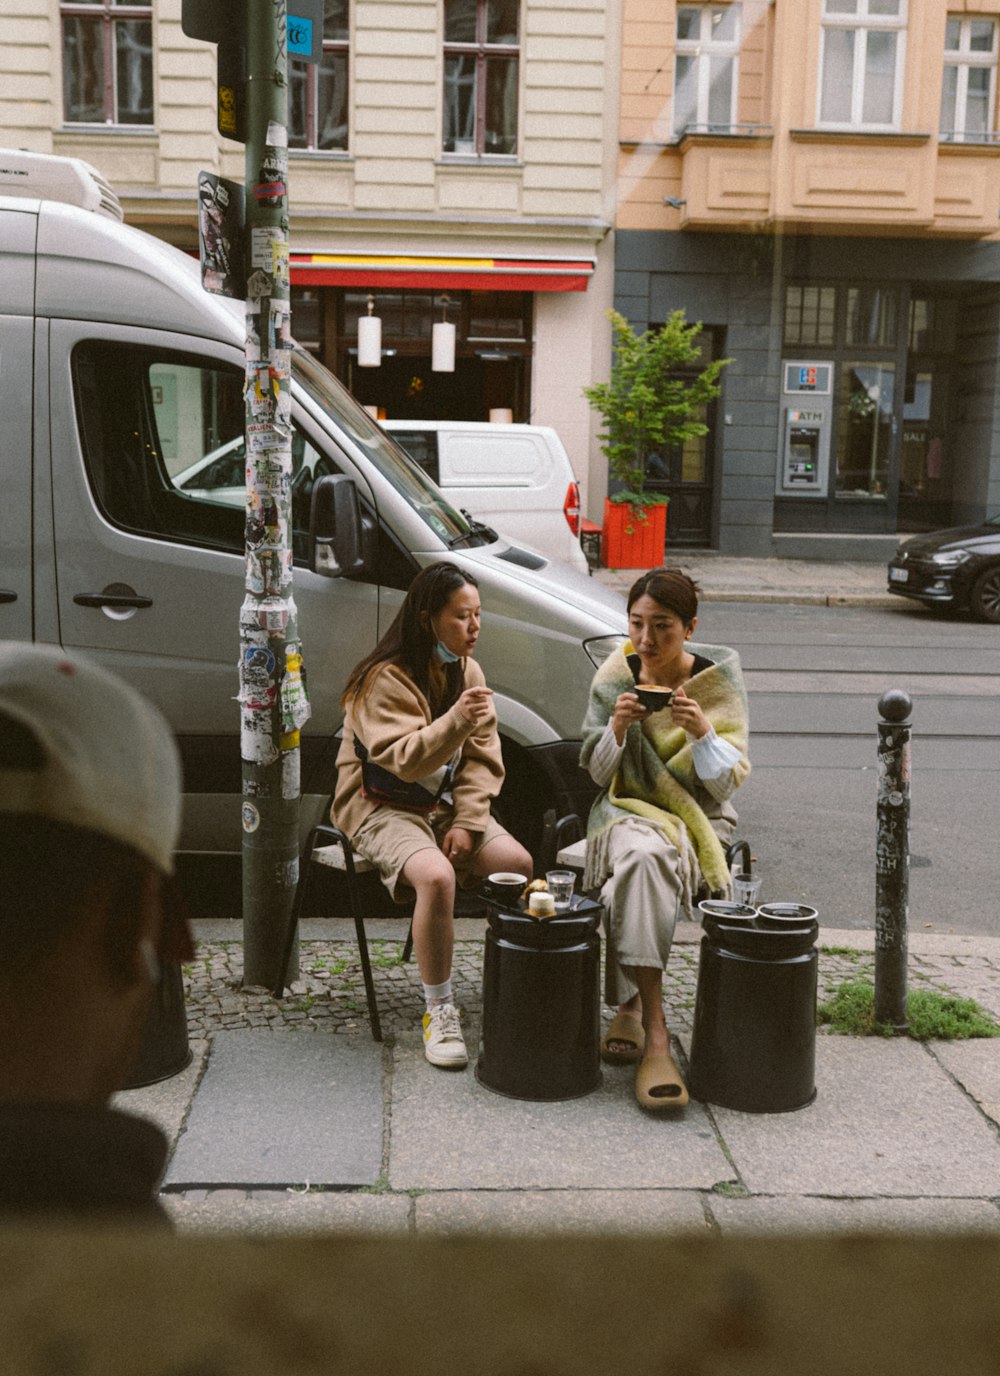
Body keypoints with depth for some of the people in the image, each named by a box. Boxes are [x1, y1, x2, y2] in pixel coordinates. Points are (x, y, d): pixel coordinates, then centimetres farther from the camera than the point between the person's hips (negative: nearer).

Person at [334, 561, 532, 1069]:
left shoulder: (468, 672, 6)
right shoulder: (386, 678, -16)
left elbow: (482, 758, 5)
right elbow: (402, 759, -26)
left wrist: (467, 822, -9)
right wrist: (455, 721, -40)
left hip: (444, 805, 6)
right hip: (383, 810, -6)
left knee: (521, 864, -17)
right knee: (436, 876, -34)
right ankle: (439, 1012, -19)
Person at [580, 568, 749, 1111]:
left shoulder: (719, 681, -1)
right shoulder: (614, 678, 3)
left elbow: (724, 784, -4)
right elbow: (597, 772, 4)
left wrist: (704, 731, -22)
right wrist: (616, 727, -15)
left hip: (698, 817, -1)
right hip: (626, 809, 1)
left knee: (642, 863, -36)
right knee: (642, 853, -36)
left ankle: (631, 1008, -24)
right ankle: (655, 1032, -34)